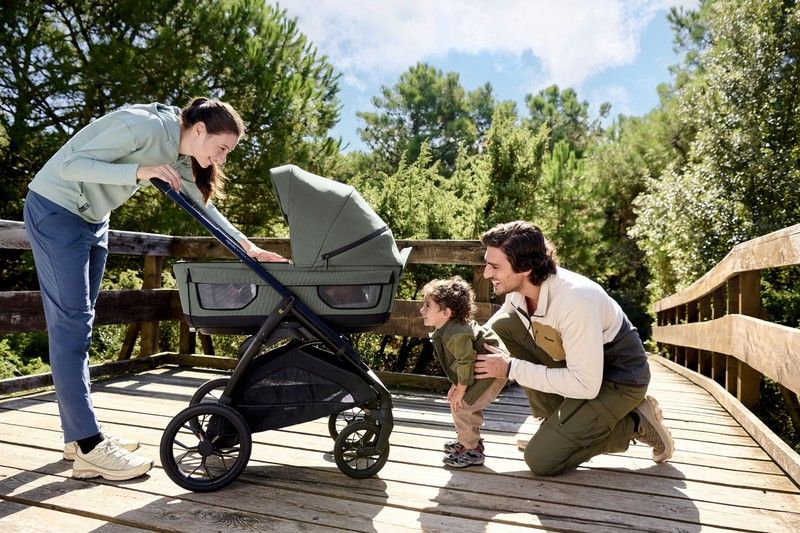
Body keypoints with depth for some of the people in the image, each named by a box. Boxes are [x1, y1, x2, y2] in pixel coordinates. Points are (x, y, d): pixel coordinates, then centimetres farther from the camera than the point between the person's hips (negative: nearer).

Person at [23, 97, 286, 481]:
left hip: (92, 219, 9)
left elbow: (201, 205, 9)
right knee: (71, 323, -12)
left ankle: (77, 434, 15)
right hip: (54, 209, -9)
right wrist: (139, 171, -34)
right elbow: (70, 165, -24)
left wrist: (248, 246, 2)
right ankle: (89, 448, -11)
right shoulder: (144, 126, -23)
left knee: (76, 324, 8)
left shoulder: (179, 156, 4)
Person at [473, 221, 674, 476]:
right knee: (502, 326, -10)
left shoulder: (574, 301, -35)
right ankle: (556, 422, 2)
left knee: (540, 459, -14)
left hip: (618, 378, -7)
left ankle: (634, 423, 4)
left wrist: (511, 368, -28)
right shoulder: (519, 286, -12)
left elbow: (585, 385, -31)